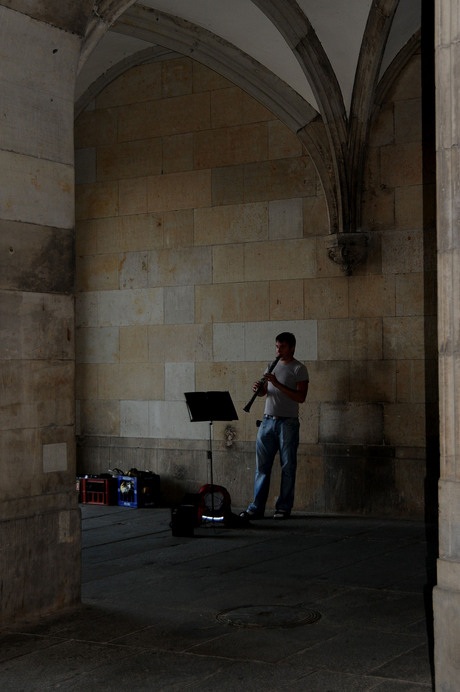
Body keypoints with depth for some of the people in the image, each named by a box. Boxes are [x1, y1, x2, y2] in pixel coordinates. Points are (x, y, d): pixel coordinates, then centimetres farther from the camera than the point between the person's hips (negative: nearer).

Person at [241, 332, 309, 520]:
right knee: (262, 465, 4)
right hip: (268, 420, 6)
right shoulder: (272, 366, 17)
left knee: (288, 466, 1)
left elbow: (301, 397, -14)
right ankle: (256, 508, 6)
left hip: (287, 422, -6)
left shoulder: (299, 369, -3)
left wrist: (278, 384, -19)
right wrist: (258, 388, -2)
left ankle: (284, 508, 7)